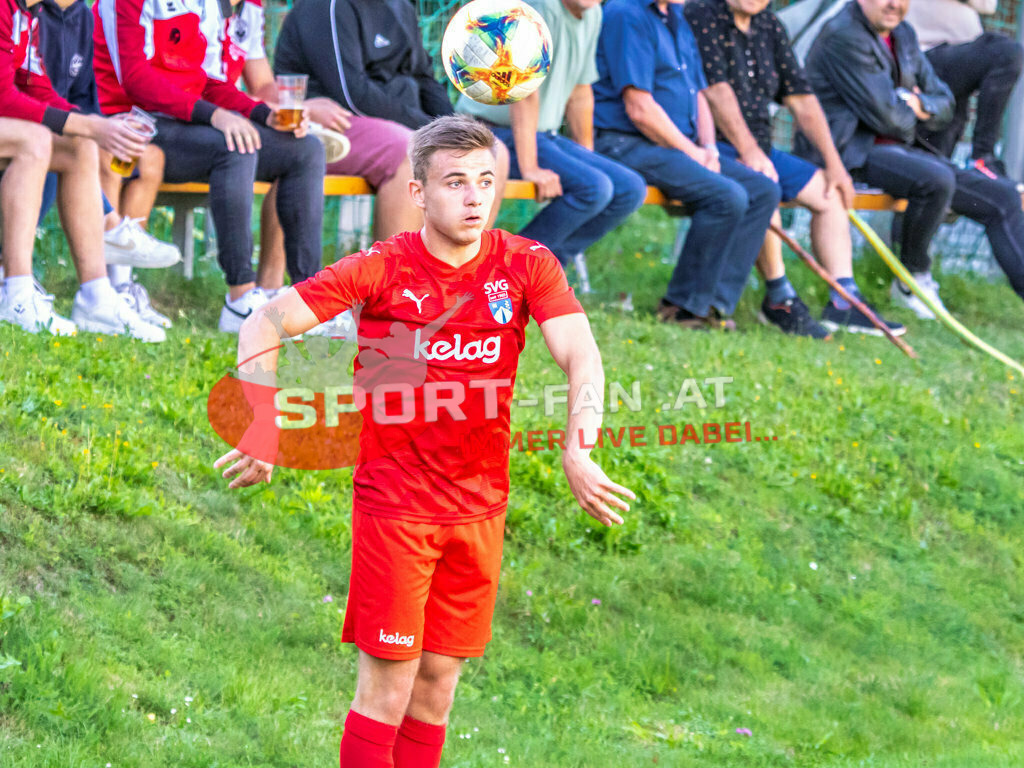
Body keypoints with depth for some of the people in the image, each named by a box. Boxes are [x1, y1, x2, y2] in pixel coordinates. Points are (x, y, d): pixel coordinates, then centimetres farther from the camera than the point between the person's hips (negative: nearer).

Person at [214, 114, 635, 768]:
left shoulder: (526, 265, -2)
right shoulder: (382, 269, -7)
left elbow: (580, 353, -13)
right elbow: (266, 324, -6)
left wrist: (579, 446, -31)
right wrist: (259, 427, -20)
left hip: (481, 506, 3)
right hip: (392, 501, -3)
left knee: (439, 681, 9)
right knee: (387, 684, -6)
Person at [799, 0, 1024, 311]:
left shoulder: (903, 35, 16)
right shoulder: (843, 37, -14)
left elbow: (944, 102, 18)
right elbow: (884, 117, -19)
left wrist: (923, 107, -5)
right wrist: (911, 112, 3)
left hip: (896, 146, 10)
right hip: (849, 150, -9)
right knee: (937, 180, -36)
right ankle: (912, 281, -16)